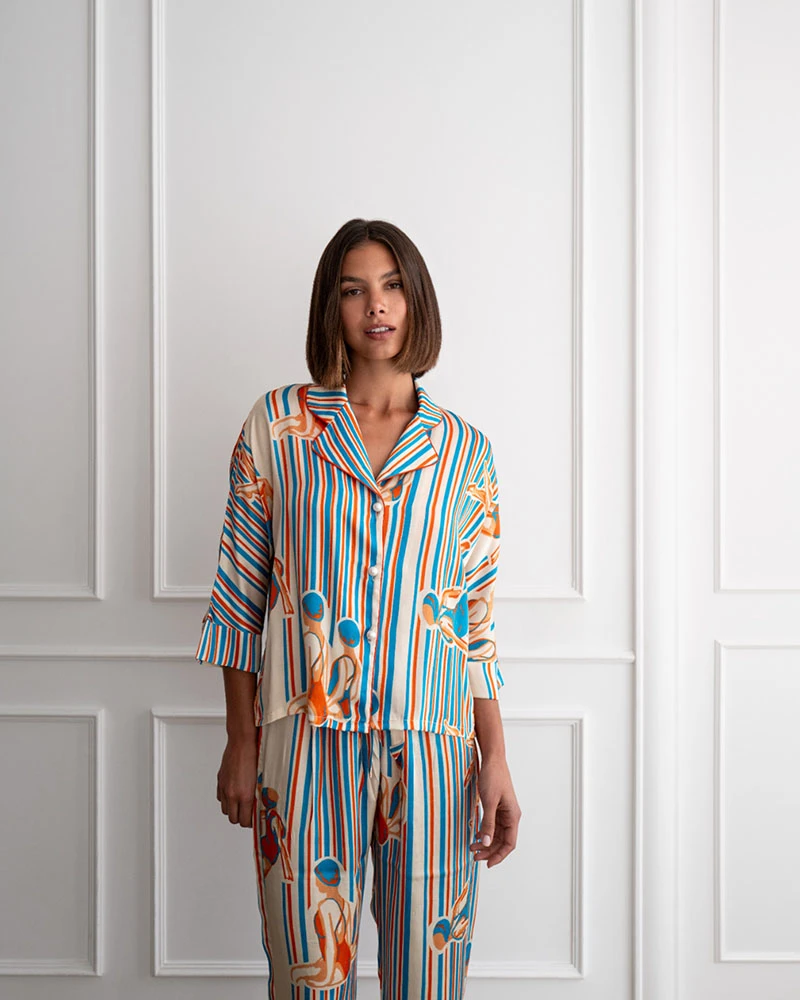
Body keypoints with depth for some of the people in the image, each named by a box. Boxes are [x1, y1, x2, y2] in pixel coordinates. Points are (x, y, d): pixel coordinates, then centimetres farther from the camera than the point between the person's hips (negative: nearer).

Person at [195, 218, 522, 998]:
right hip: (306, 738, -1)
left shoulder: (465, 450, 7)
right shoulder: (277, 423, 3)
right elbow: (240, 592, 4)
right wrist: (241, 743, 2)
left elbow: (477, 619, 6)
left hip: (432, 744, 1)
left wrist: (496, 761, -1)